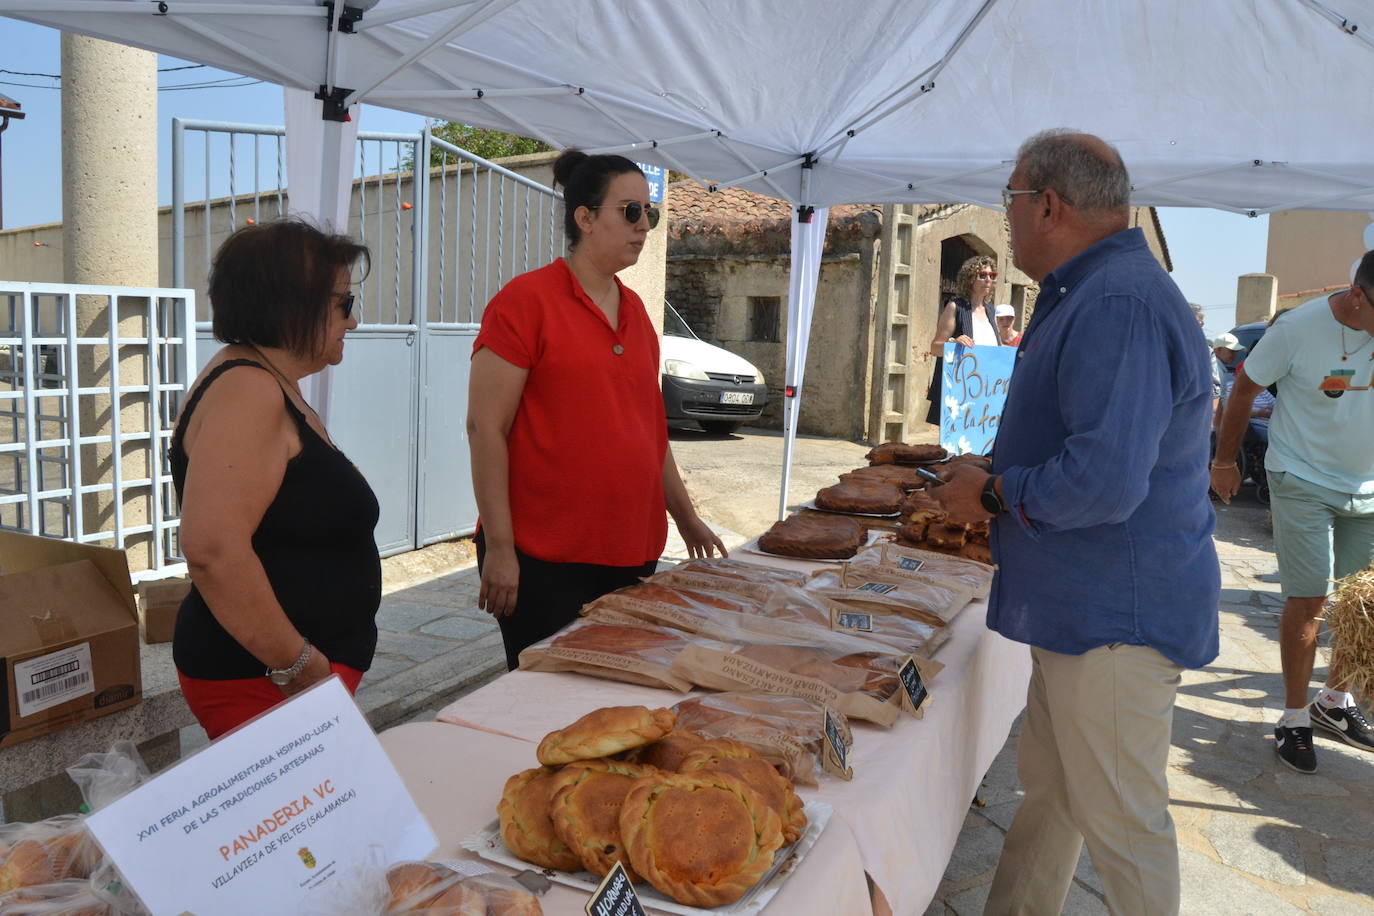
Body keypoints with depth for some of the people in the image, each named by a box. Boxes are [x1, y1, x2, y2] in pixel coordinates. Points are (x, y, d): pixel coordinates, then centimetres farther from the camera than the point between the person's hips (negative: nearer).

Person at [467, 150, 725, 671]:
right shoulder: (526, 300, -9)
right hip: (544, 559, -6)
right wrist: (500, 548, -15)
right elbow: (485, 427, -12)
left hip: (630, 550, 7)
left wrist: (687, 518, 22)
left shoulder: (634, 309, 12)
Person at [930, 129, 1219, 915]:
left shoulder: (1118, 305, -24)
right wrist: (991, 480, 12)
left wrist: (995, 495, -16)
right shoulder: (1096, 291, 13)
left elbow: (1105, 482, -32)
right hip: (1084, 605, 11)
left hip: (1116, 614, -11)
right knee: (1049, 792, 22)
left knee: (1121, 822, 5)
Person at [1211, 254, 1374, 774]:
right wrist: (1224, 461, 1)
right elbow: (1245, 390, -5)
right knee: (1309, 600, -5)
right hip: (1303, 482, -5)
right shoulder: (1299, 328, -17)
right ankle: (1294, 718, 9)